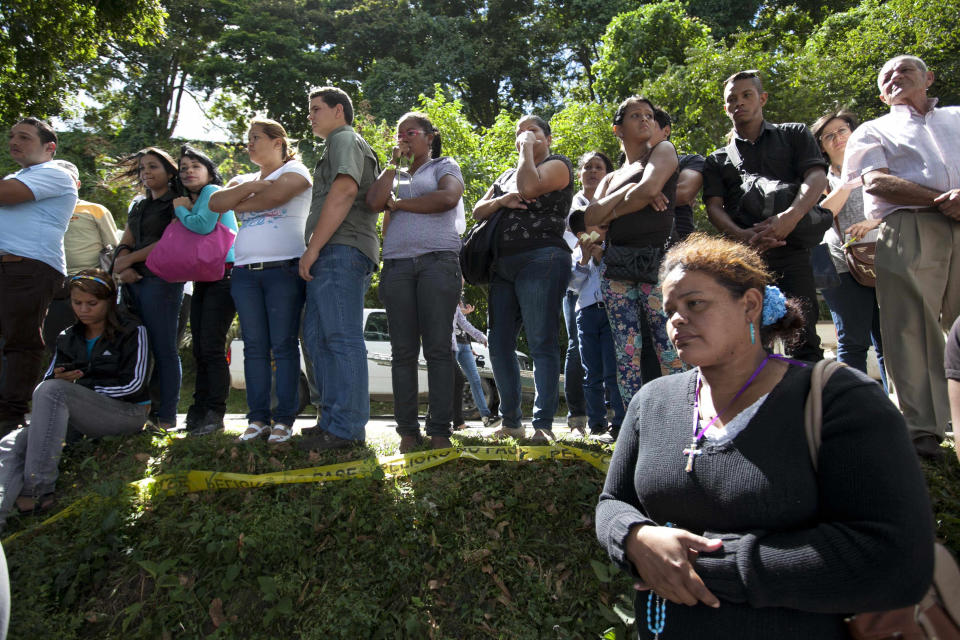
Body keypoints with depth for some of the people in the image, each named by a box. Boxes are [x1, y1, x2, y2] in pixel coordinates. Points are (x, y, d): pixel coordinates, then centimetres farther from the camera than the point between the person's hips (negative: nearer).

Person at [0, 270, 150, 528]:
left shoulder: (132, 332, 4)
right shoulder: (68, 338, 20)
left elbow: (134, 384, -5)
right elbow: (48, 379, 17)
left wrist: (80, 389, -6)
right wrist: (60, 379, -8)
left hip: (128, 413, -6)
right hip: (80, 421, 6)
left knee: (53, 391, -30)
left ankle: (38, 489, -35)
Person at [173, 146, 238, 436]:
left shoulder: (213, 192, -2)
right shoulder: (189, 201, 24)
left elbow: (203, 225, -18)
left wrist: (181, 210, -1)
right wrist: (182, 210, 7)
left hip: (222, 276, -9)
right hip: (201, 280, 9)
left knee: (211, 346, -13)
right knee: (199, 348, 8)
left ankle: (215, 413, -9)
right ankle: (199, 410, 14)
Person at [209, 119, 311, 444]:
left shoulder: (295, 171, 7)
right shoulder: (243, 179, 24)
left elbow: (274, 196, -13)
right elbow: (216, 203, 7)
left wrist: (239, 205, 3)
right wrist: (253, 185, -3)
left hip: (284, 268, -6)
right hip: (245, 271, 6)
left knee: (284, 346, -5)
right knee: (255, 347, 3)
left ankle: (284, 419, -2)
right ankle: (257, 419, 7)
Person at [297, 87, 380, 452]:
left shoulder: (344, 139, 1)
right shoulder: (340, 143, 33)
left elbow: (344, 192, -16)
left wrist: (313, 248, -17)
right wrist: (315, 251, 21)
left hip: (340, 250, -10)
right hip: (335, 255, 10)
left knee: (341, 338, -13)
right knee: (318, 336, 7)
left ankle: (346, 428, -14)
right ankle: (334, 421, 10)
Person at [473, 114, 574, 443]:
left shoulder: (558, 164, 6)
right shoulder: (507, 175, 27)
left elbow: (529, 188, -15)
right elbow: (478, 211, 20)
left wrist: (528, 149, 0)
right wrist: (501, 200, 1)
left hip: (541, 261, -7)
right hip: (503, 265, 8)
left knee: (542, 344, -9)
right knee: (499, 345, 5)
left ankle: (543, 424, -6)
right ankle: (511, 421, 15)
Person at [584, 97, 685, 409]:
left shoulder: (664, 149, 12)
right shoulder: (611, 178, 23)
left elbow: (649, 189, -8)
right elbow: (591, 217, 6)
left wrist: (613, 213, 6)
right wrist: (630, 191, -4)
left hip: (656, 260, -4)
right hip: (616, 264, 5)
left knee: (670, 350, -11)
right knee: (626, 353, 0)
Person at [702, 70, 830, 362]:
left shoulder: (794, 135, 18)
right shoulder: (718, 160, 20)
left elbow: (817, 177, 2)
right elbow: (714, 207, 6)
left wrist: (791, 216, -19)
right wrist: (742, 235, -16)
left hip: (791, 248, -1)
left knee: (803, 340, -8)